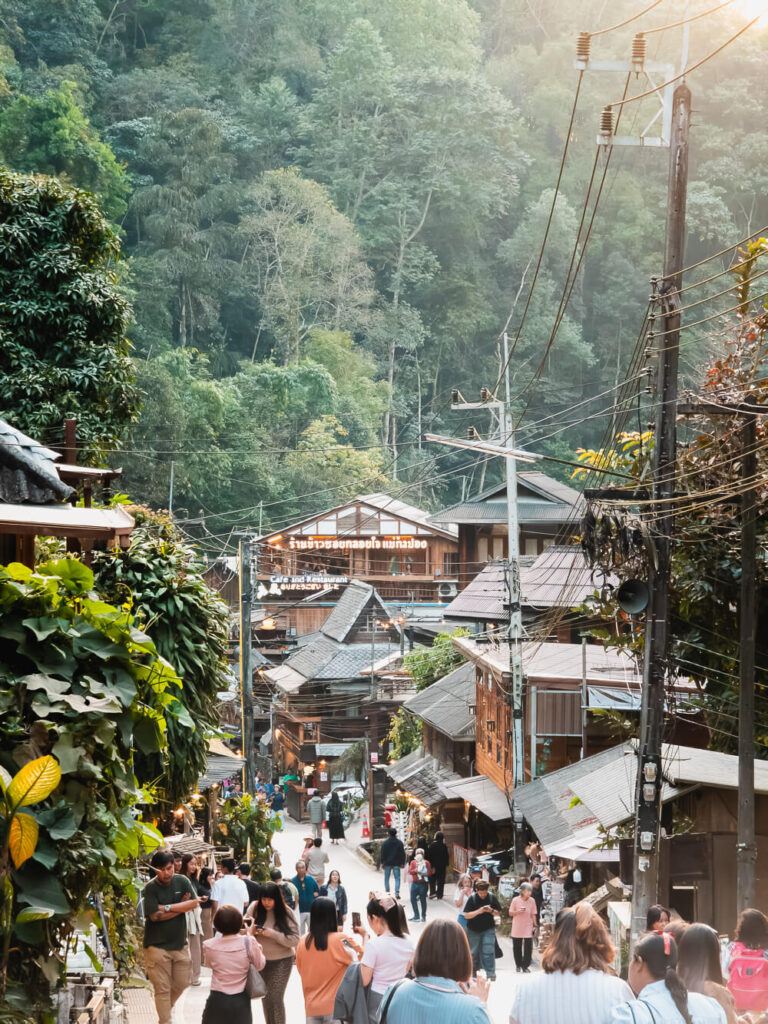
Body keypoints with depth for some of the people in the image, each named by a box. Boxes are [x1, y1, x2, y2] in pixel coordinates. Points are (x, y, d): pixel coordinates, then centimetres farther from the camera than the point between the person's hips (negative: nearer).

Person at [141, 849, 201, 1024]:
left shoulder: (182, 881, 1)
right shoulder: (150, 888, -10)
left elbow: (194, 904, -8)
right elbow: (154, 915, -17)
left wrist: (166, 908, -15)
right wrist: (181, 907, -12)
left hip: (180, 943, 4)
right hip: (157, 945, -4)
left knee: (182, 982, 15)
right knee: (162, 988, 0)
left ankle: (165, 1008, 39)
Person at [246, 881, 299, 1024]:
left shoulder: (286, 913, -13)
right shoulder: (254, 908, -6)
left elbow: (294, 940, -16)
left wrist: (273, 934, -28)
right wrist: (251, 931, -20)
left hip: (281, 960, -4)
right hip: (260, 959, 4)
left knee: (275, 999, -9)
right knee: (265, 998, 13)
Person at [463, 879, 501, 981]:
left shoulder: (492, 897, -6)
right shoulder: (472, 898, -10)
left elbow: (498, 913, 2)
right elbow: (466, 915, -12)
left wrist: (491, 911, -19)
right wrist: (478, 911, -26)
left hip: (488, 929, 0)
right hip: (474, 930, 0)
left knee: (488, 952, -10)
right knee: (474, 953, 10)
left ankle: (490, 974, -9)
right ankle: (474, 972, 27)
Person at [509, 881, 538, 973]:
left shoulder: (532, 900, -2)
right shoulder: (515, 900, -7)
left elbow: (533, 914, 4)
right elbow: (510, 913, -1)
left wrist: (535, 925, 2)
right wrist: (518, 912, -18)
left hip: (528, 927, 0)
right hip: (517, 928, 0)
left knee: (528, 947, -9)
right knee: (517, 947, 9)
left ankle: (525, 966, -1)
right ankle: (518, 965, 26)